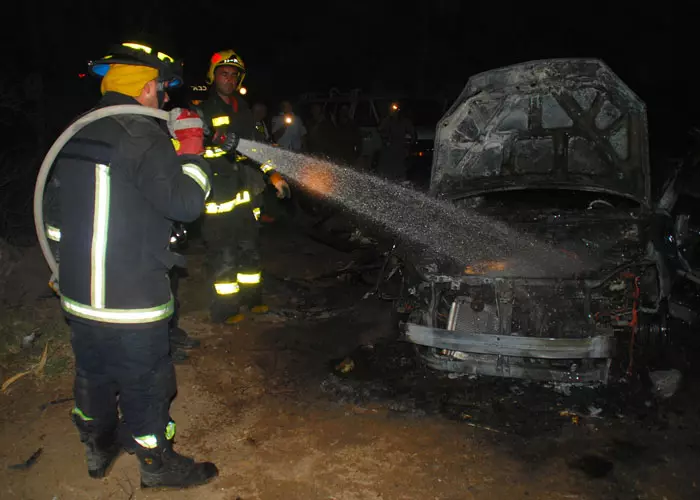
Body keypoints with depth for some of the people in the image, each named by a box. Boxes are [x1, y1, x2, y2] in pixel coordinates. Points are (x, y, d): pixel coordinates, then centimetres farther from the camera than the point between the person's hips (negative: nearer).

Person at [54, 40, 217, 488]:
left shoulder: (76, 136, 9)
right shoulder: (143, 136, -18)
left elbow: (59, 209, 17)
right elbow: (187, 203, -18)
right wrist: (191, 149, -7)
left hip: (78, 295, 8)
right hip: (132, 301, -8)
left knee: (93, 374, 23)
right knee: (145, 384, 9)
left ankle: (99, 449, 44)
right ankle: (158, 465, 27)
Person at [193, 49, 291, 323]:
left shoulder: (243, 109, 16)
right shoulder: (202, 110, -5)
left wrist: (273, 175, 14)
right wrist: (219, 148, -32)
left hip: (245, 192, 7)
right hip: (218, 194, -7)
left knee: (249, 247, 15)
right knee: (223, 252, -5)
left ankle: (251, 297, 30)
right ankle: (224, 308, 7)